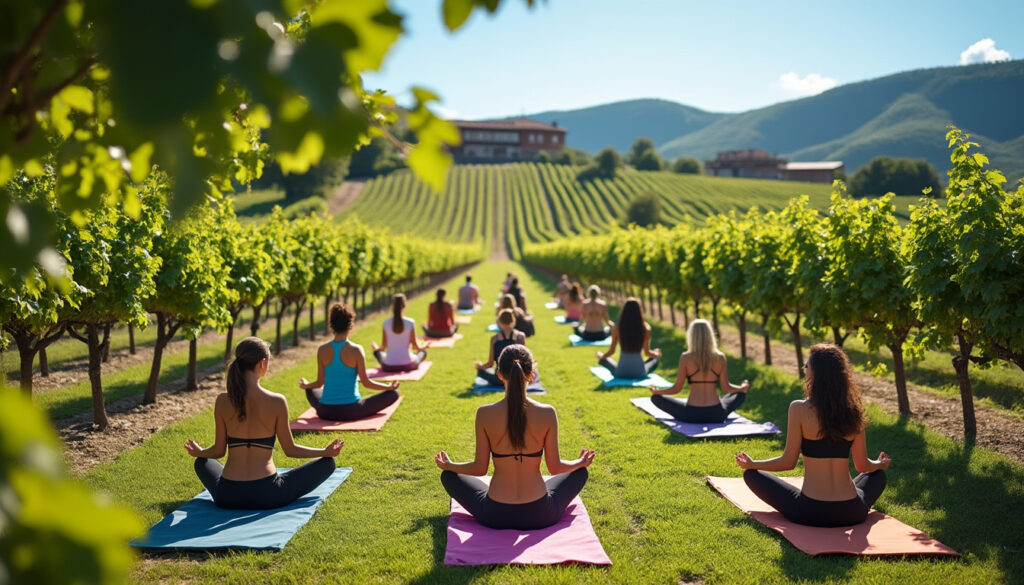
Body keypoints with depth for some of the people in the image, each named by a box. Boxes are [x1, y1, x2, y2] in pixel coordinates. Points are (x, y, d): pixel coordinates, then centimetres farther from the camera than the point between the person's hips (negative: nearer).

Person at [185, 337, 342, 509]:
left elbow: (219, 450, 5)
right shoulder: (277, 401, -11)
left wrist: (198, 452, 27)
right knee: (327, 463, 12)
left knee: (202, 462, 36)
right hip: (266, 496, -4)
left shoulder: (222, 401, -4)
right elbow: (290, 449, -4)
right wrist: (326, 452, 10)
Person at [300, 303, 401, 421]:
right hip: (351, 412, -3)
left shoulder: (322, 350, -6)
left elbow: (319, 383, 1)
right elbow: (366, 383, -10)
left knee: (310, 390, 36)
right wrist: (389, 387, 4)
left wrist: (305, 385, 23)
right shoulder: (356, 350, -15)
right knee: (393, 393, 7)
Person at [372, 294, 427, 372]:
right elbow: (415, 346, -5)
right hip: (407, 365, -2)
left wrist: (376, 347, 24)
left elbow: (384, 346, 0)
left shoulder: (386, 323, -8)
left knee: (377, 352, 34)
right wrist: (422, 347, 18)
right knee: (423, 352, 30)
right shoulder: (410, 323, -13)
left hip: (388, 366, 2)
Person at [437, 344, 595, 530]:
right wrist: (582, 462, 19)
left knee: (448, 476, 24)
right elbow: (555, 468, -3)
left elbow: (480, 469, -4)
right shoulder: (547, 413, -12)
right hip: (540, 515, 0)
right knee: (580, 472, 27)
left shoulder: (485, 414, -13)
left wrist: (448, 465, 16)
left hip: (495, 517, 0)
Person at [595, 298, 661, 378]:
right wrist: (657, 354, 22)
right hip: (640, 373, 0)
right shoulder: (645, 328, -11)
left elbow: (611, 351, 0)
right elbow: (647, 353, -1)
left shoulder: (617, 328, -11)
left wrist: (601, 356, 21)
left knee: (604, 359, 30)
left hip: (621, 373, 0)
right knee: (654, 360, 32)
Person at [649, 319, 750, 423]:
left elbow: (677, 388, -2)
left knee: (656, 398, 17)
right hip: (716, 416, 2)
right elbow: (726, 388, 4)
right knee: (740, 395, 30)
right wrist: (743, 388, 25)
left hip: (691, 415, -2)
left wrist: (656, 391, 15)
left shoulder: (685, 358, -7)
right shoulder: (720, 357, -2)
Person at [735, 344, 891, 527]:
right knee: (879, 474, 35)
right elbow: (863, 466, 9)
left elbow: (788, 462, -6)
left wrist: (750, 464, 11)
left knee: (751, 475, 16)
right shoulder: (853, 412, 0)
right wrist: (881, 464, 33)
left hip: (810, 513, -4)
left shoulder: (799, 409, -11)